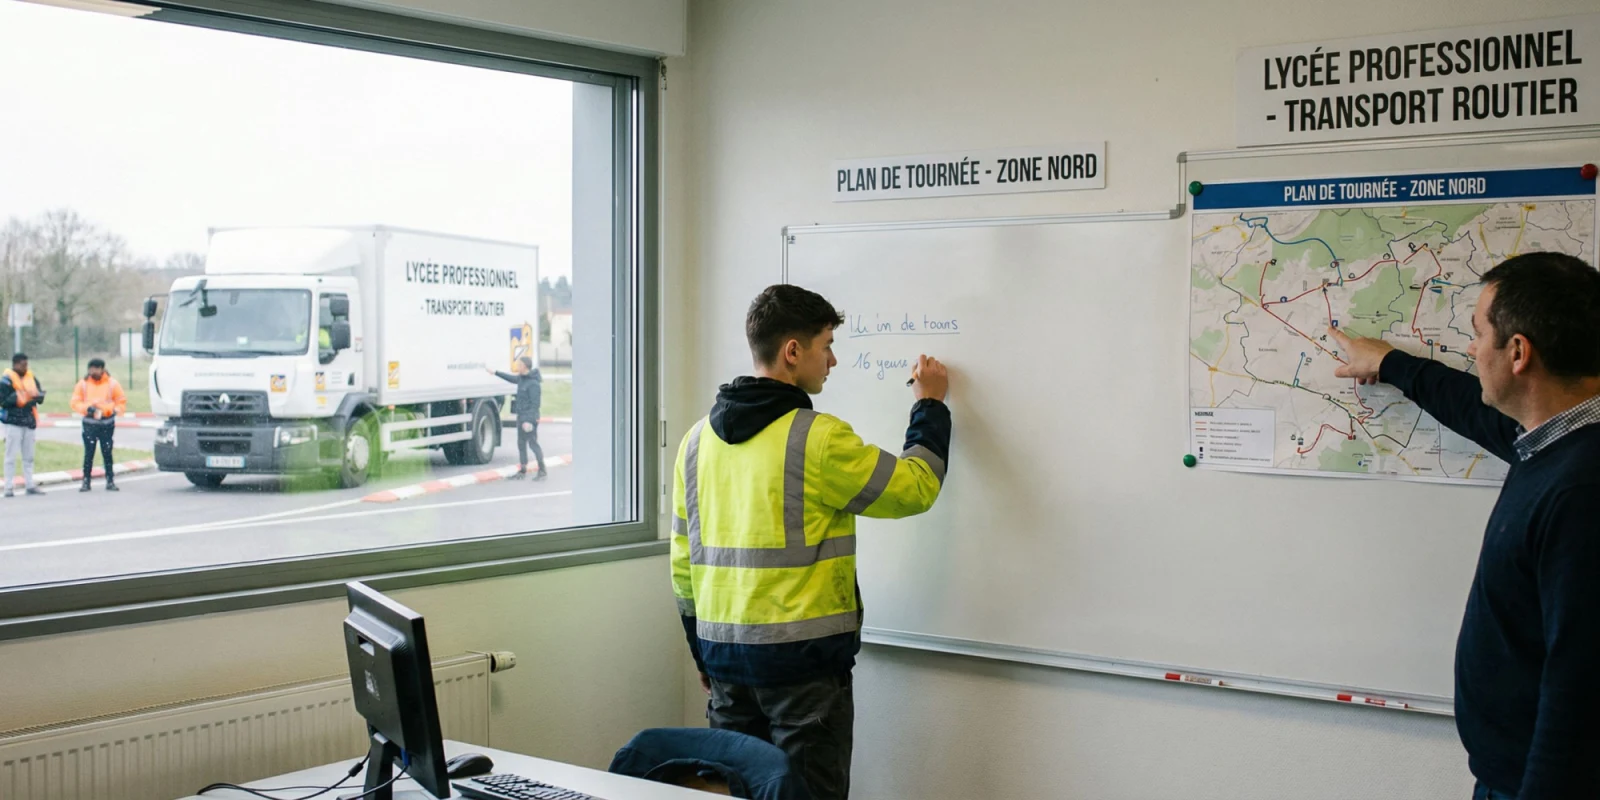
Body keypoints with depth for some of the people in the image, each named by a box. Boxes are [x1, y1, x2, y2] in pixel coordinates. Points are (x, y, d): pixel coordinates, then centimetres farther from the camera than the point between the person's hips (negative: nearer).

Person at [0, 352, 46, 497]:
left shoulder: (32, 378, 9)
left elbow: (40, 396, 8)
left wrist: (38, 396, -13)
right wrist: (17, 398, -21)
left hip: (29, 422, 6)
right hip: (13, 422, -6)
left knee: (29, 456, 12)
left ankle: (29, 485, 19)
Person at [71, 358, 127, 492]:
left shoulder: (112, 383, 1)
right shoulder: (83, 384, 2)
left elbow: (121, 402, 5)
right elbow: (75, 403, 1)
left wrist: (114, 410, -12)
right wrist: (87, 408, -15)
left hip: (107, 423, 0)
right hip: (89, 424, 0)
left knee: (107, 453, 4)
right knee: (88, 453, -3)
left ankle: (110, 481, 9)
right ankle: (86, 481, 2)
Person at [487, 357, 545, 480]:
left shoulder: (533, 383, -20)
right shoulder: (522, 378, 9)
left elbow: (535, 404, -22)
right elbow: (512, 378, 31)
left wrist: (530, 420, -26)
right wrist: (496, 373, 37)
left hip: (530, 418, -10)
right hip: (521, 416, 10)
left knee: (533, 443, -6)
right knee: (521, 443, 13)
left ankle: (542, 471, 0)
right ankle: (523, 471, 21)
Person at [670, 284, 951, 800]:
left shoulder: (699, 439, 6)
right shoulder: (818, 438, -15)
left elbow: (683, 562, 11)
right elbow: (915, 488, -4)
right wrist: (930, 406, 10)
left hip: (725, 654, 7)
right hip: (802, 658, -6)